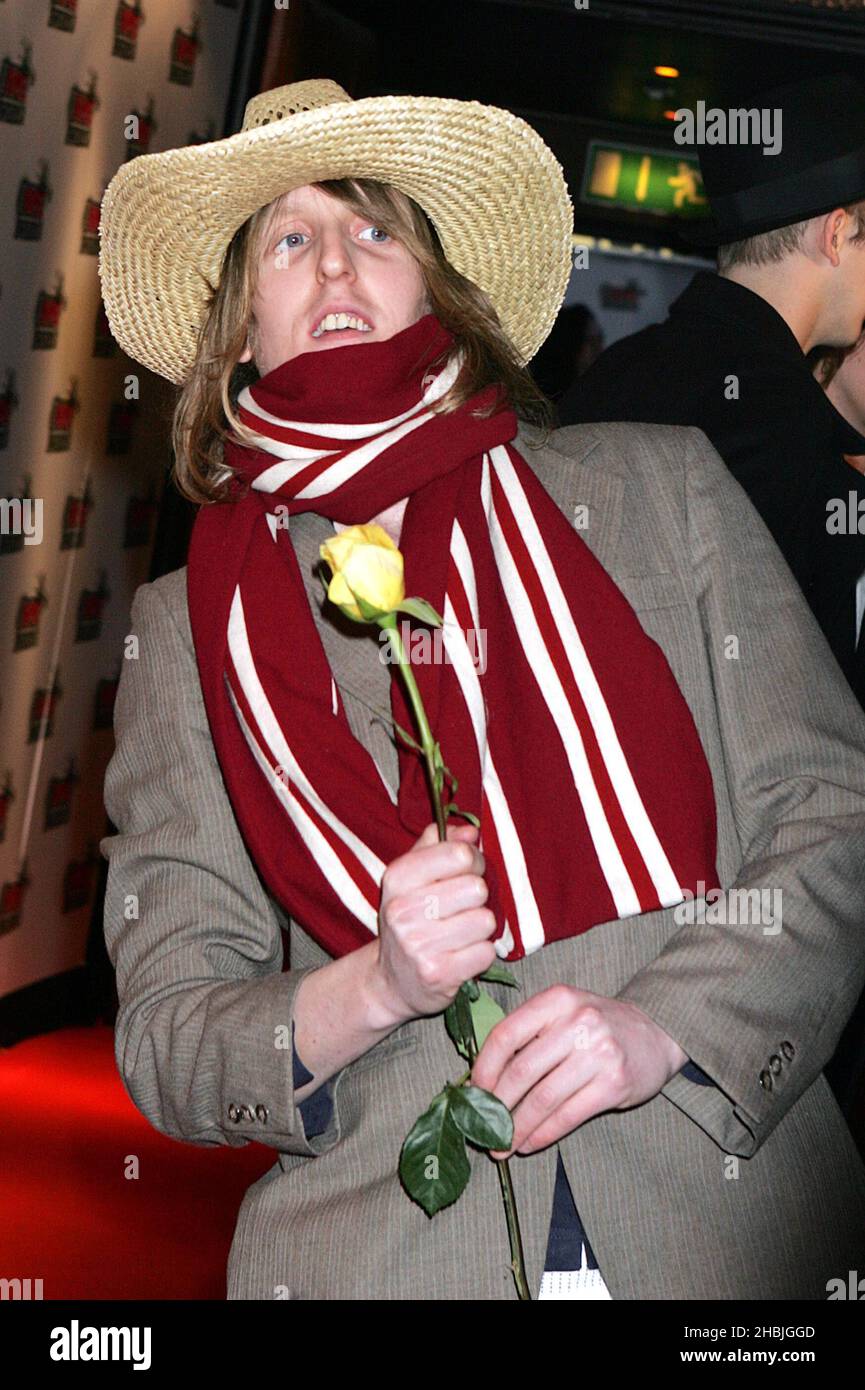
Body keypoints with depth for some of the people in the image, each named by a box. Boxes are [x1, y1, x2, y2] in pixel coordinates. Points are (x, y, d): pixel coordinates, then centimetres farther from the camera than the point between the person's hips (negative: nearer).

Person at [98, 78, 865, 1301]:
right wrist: (374, 992, -16)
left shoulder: (660, 488, 4)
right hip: (379, 1256, 0)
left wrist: (669, 1026, -14)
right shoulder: (186, 630, 3)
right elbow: (163, 1041, 2)